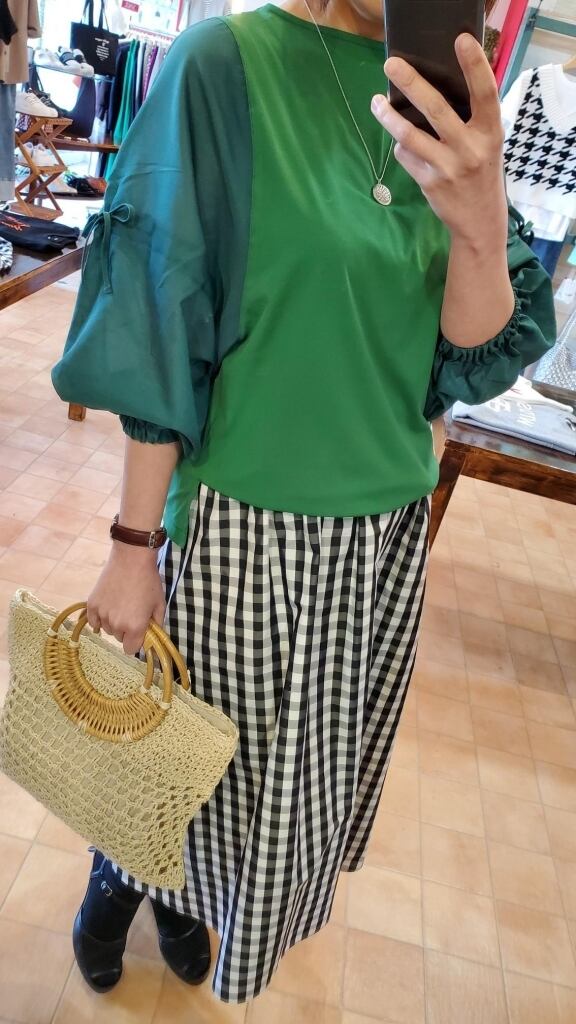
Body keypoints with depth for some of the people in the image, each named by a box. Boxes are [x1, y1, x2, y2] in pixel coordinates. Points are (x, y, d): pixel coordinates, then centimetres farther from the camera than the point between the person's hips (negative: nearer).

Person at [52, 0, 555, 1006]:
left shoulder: (447, 100, 3)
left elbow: (476, 357, -3)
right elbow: (157, 333, -12)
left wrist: (479, 226, -23)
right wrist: (134, 546, -10)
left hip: (386, 528, 6)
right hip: (242, 522, -5)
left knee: (304, 762, 23)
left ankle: (178, 891, 54)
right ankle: (119, 874, 53)